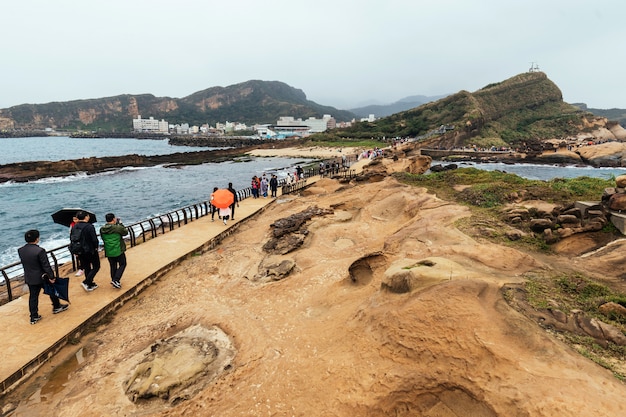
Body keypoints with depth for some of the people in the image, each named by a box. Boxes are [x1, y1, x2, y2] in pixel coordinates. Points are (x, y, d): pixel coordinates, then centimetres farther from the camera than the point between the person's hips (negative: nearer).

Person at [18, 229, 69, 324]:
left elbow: (25, 264, 6)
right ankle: (56, 307, 33)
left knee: (33, 297, 13)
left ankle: (34, 317, 19)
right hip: (42, 277, -5)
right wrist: (51, 277, -12)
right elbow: (46, 266, -20)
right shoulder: (40, 251, -25)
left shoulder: (20, 250, -5)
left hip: (29, 278, 5)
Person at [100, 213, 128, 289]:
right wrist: (120, 224, 9)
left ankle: (114, 281, 29)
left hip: (108, 252, 5)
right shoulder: (118, 228, -18)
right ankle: (116, 280, -1)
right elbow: (125, 232, -1)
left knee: (113, 266, 20)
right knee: (122, 264, 12)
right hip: (118, 251, -5)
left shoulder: (102, 229, -2)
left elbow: (103, 238, 14)